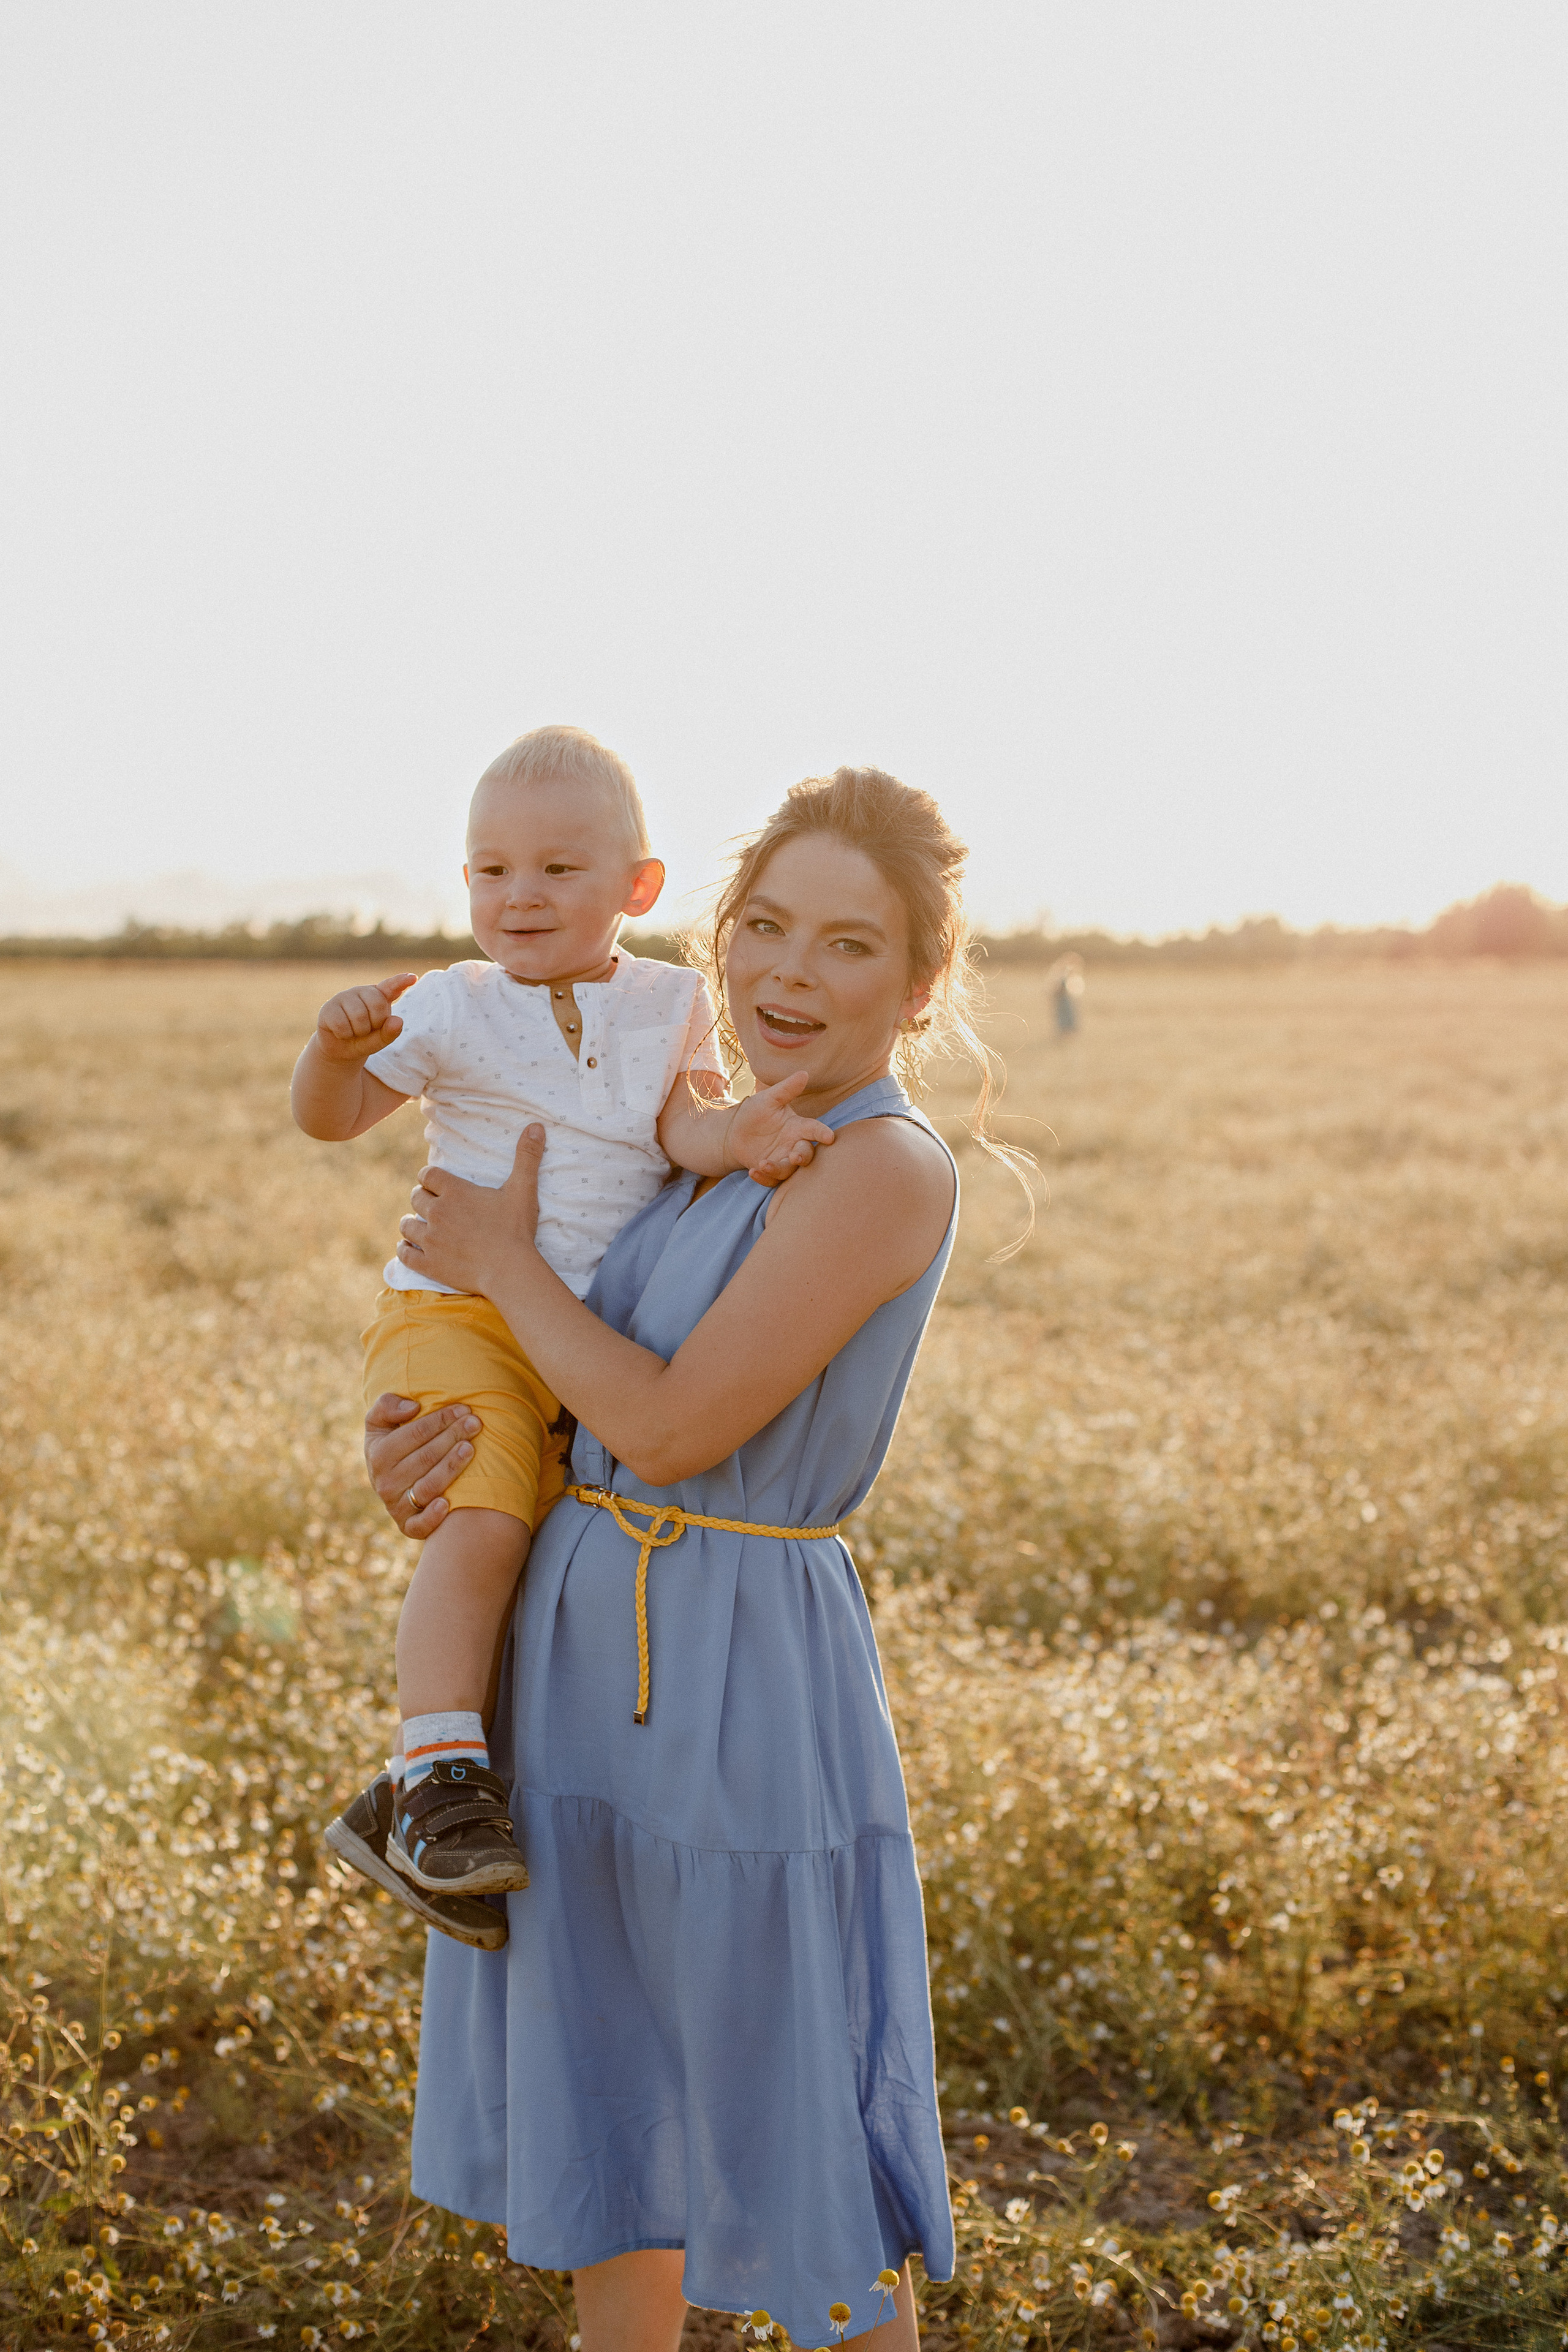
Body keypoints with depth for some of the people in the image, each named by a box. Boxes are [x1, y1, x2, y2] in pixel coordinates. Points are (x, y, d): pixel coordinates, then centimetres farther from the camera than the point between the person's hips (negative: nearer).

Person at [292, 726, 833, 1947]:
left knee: (540, 1547, 9)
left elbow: (682, 1115, -6)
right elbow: (330, 1115, -1)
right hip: (458, 1310, -5)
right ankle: (439, 1775, -22)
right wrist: (342, 1044, -23)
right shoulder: (454, 1008, -1)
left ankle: (414, 1800, 21)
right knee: (485, 1522, -27)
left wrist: (732, 1133, -29)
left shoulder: (670, 1001, 7)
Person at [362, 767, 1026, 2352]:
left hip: (740, 1678, -8)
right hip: (584, 1652, 8)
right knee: (604, 2108, 22)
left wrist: (500, 1258, -8)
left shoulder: (889, 1166, -17)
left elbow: (672, 1426, -21)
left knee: (793, 2155, 6)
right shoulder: (720, 1155, 9)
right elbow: (614, 1397, 18)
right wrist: (431, 1440, -2)